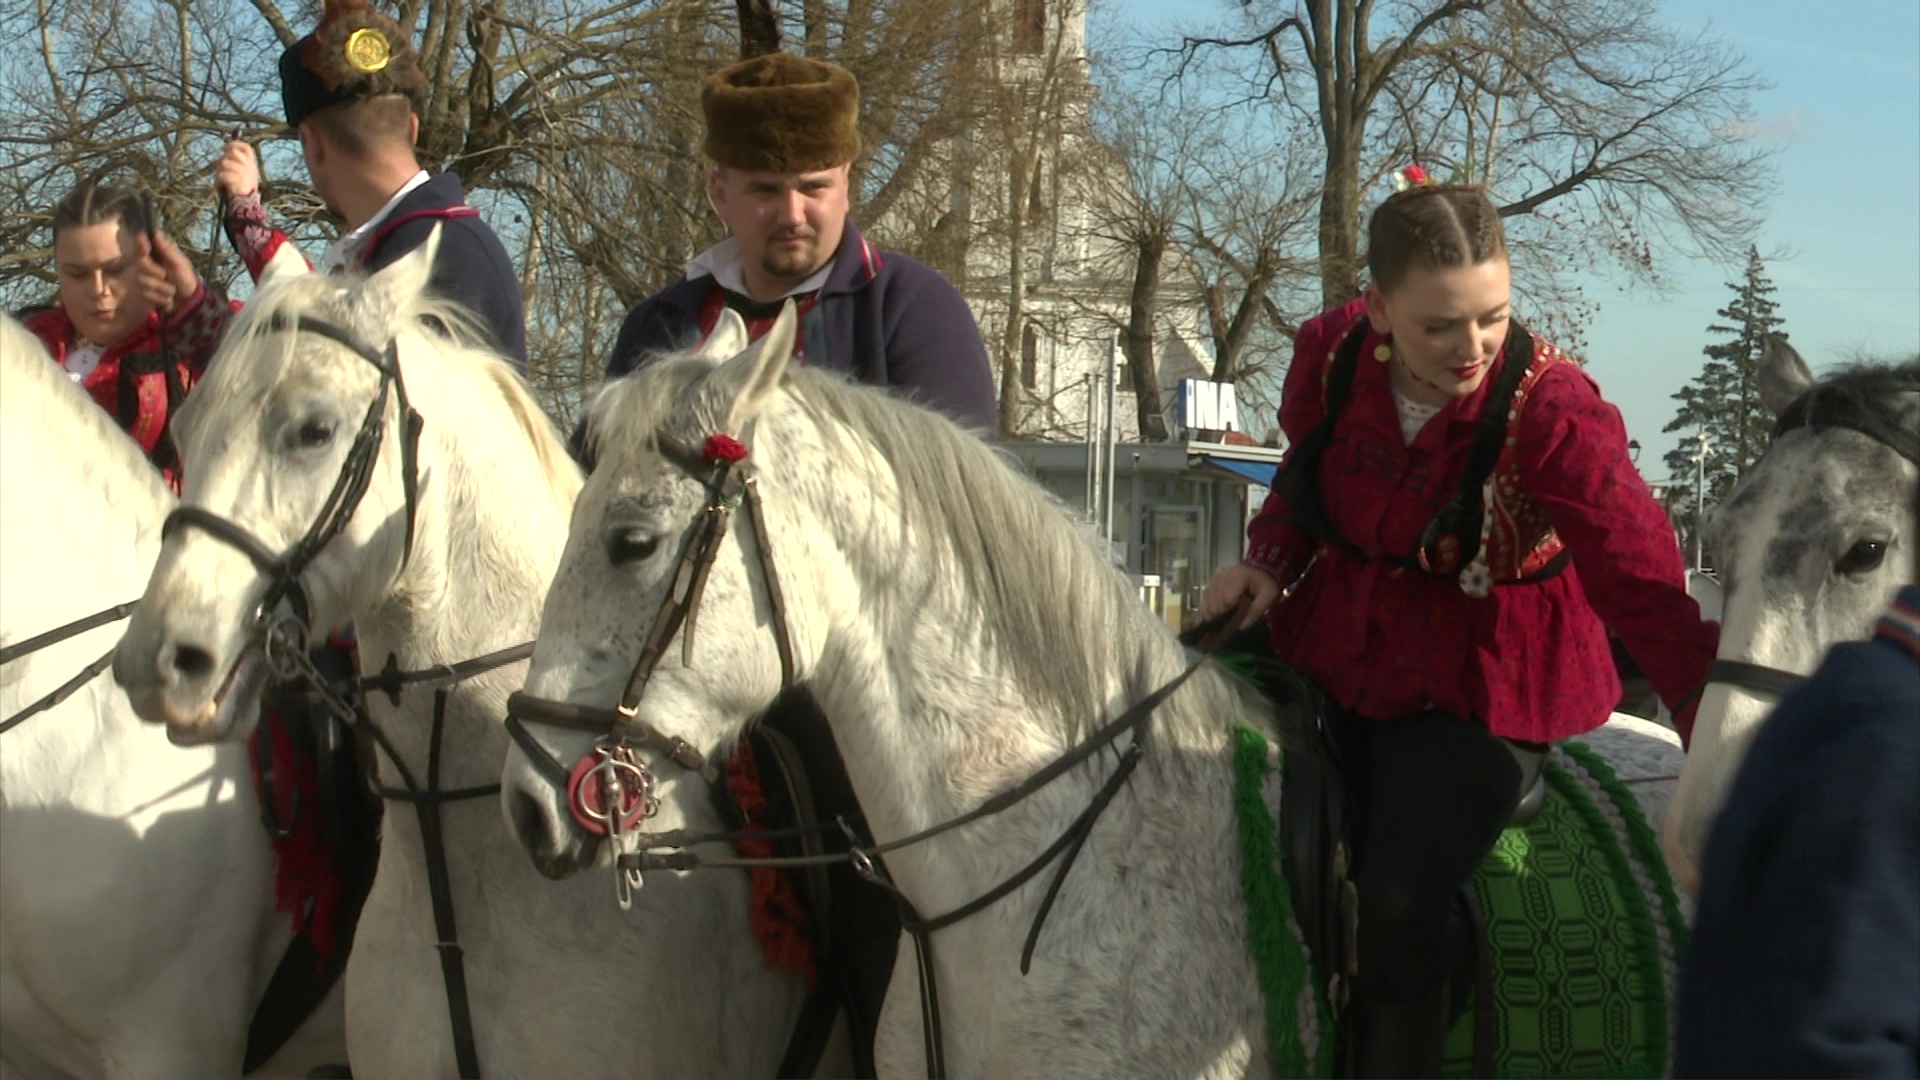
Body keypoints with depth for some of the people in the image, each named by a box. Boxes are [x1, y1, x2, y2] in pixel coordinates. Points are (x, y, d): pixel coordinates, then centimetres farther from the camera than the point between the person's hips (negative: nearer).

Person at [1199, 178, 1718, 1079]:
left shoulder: (1551, 411, -23)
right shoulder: (1334, 353, -10)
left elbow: (1642, 586, -28)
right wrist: (1267, 562, -10)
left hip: (1478, 682, -5)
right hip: (1333, 646, 5)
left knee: (1395, 911, -19)